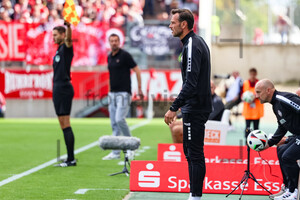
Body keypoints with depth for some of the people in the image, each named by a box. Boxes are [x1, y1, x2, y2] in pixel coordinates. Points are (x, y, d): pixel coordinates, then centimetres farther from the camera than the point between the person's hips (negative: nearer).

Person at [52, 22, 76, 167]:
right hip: (58, 90, 10)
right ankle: (70, 158, 15)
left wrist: (68, 26, -51)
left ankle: (71, 159, -10)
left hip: (64, 89, -10)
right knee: (63, 125, 10)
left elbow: (68, 39, -31)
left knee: (65, 124, -10)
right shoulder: (59, 50, 19)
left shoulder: (66, 48, -7)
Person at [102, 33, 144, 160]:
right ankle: (116, 152, 10)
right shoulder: (109, 57, 14)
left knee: (119, 119, -18)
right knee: (114, 123, 6)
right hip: (112, 93, 7)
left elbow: (137, 70, -6)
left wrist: (139, 89, -8)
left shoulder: (125, 55, -7)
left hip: (124, 93, -7)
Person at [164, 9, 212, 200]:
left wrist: (174, 108, -24)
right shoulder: (199, 42, 15)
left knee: (195, 155, -7)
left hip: (194, 110, -11)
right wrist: (179, 107, 22)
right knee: (191, 152, 16)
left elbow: (190, 83, -24)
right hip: (196, 107, 11)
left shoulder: (192, 46, -17)